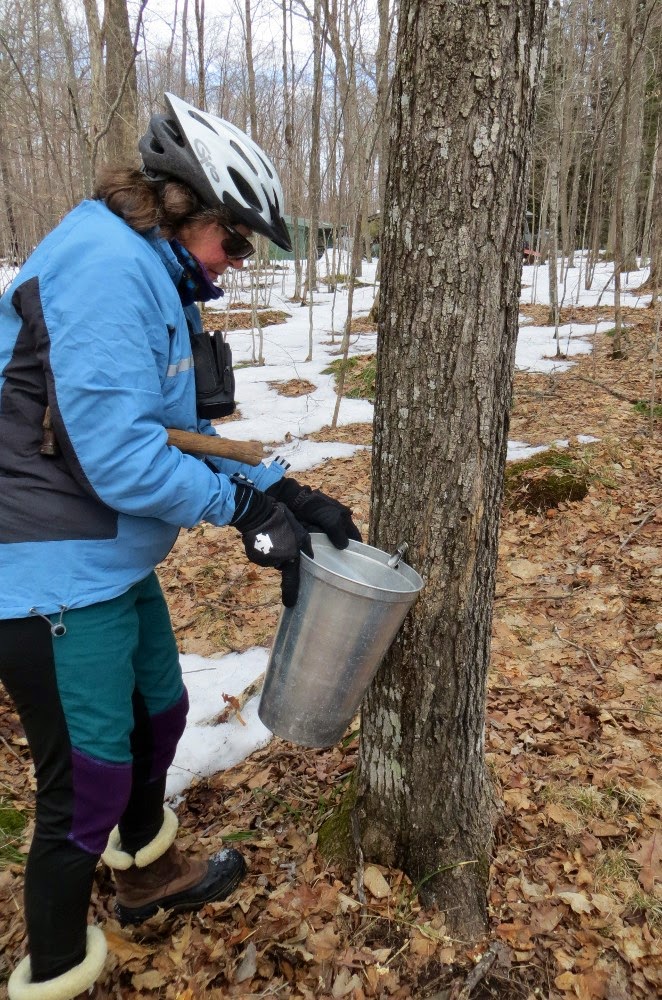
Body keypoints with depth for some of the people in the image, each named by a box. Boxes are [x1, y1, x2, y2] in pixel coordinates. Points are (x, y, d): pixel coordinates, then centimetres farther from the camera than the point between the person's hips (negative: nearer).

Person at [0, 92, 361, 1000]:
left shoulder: (155, 277, 11)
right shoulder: (106, 264, -20)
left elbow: (183, 432, 13)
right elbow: (117, 454, -27)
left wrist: (283, 492, 4)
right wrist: (243, 505, -14)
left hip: (115, 562, 10)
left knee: (159, 714, 25)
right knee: (90, 786, 5)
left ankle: (147, 874, 52)